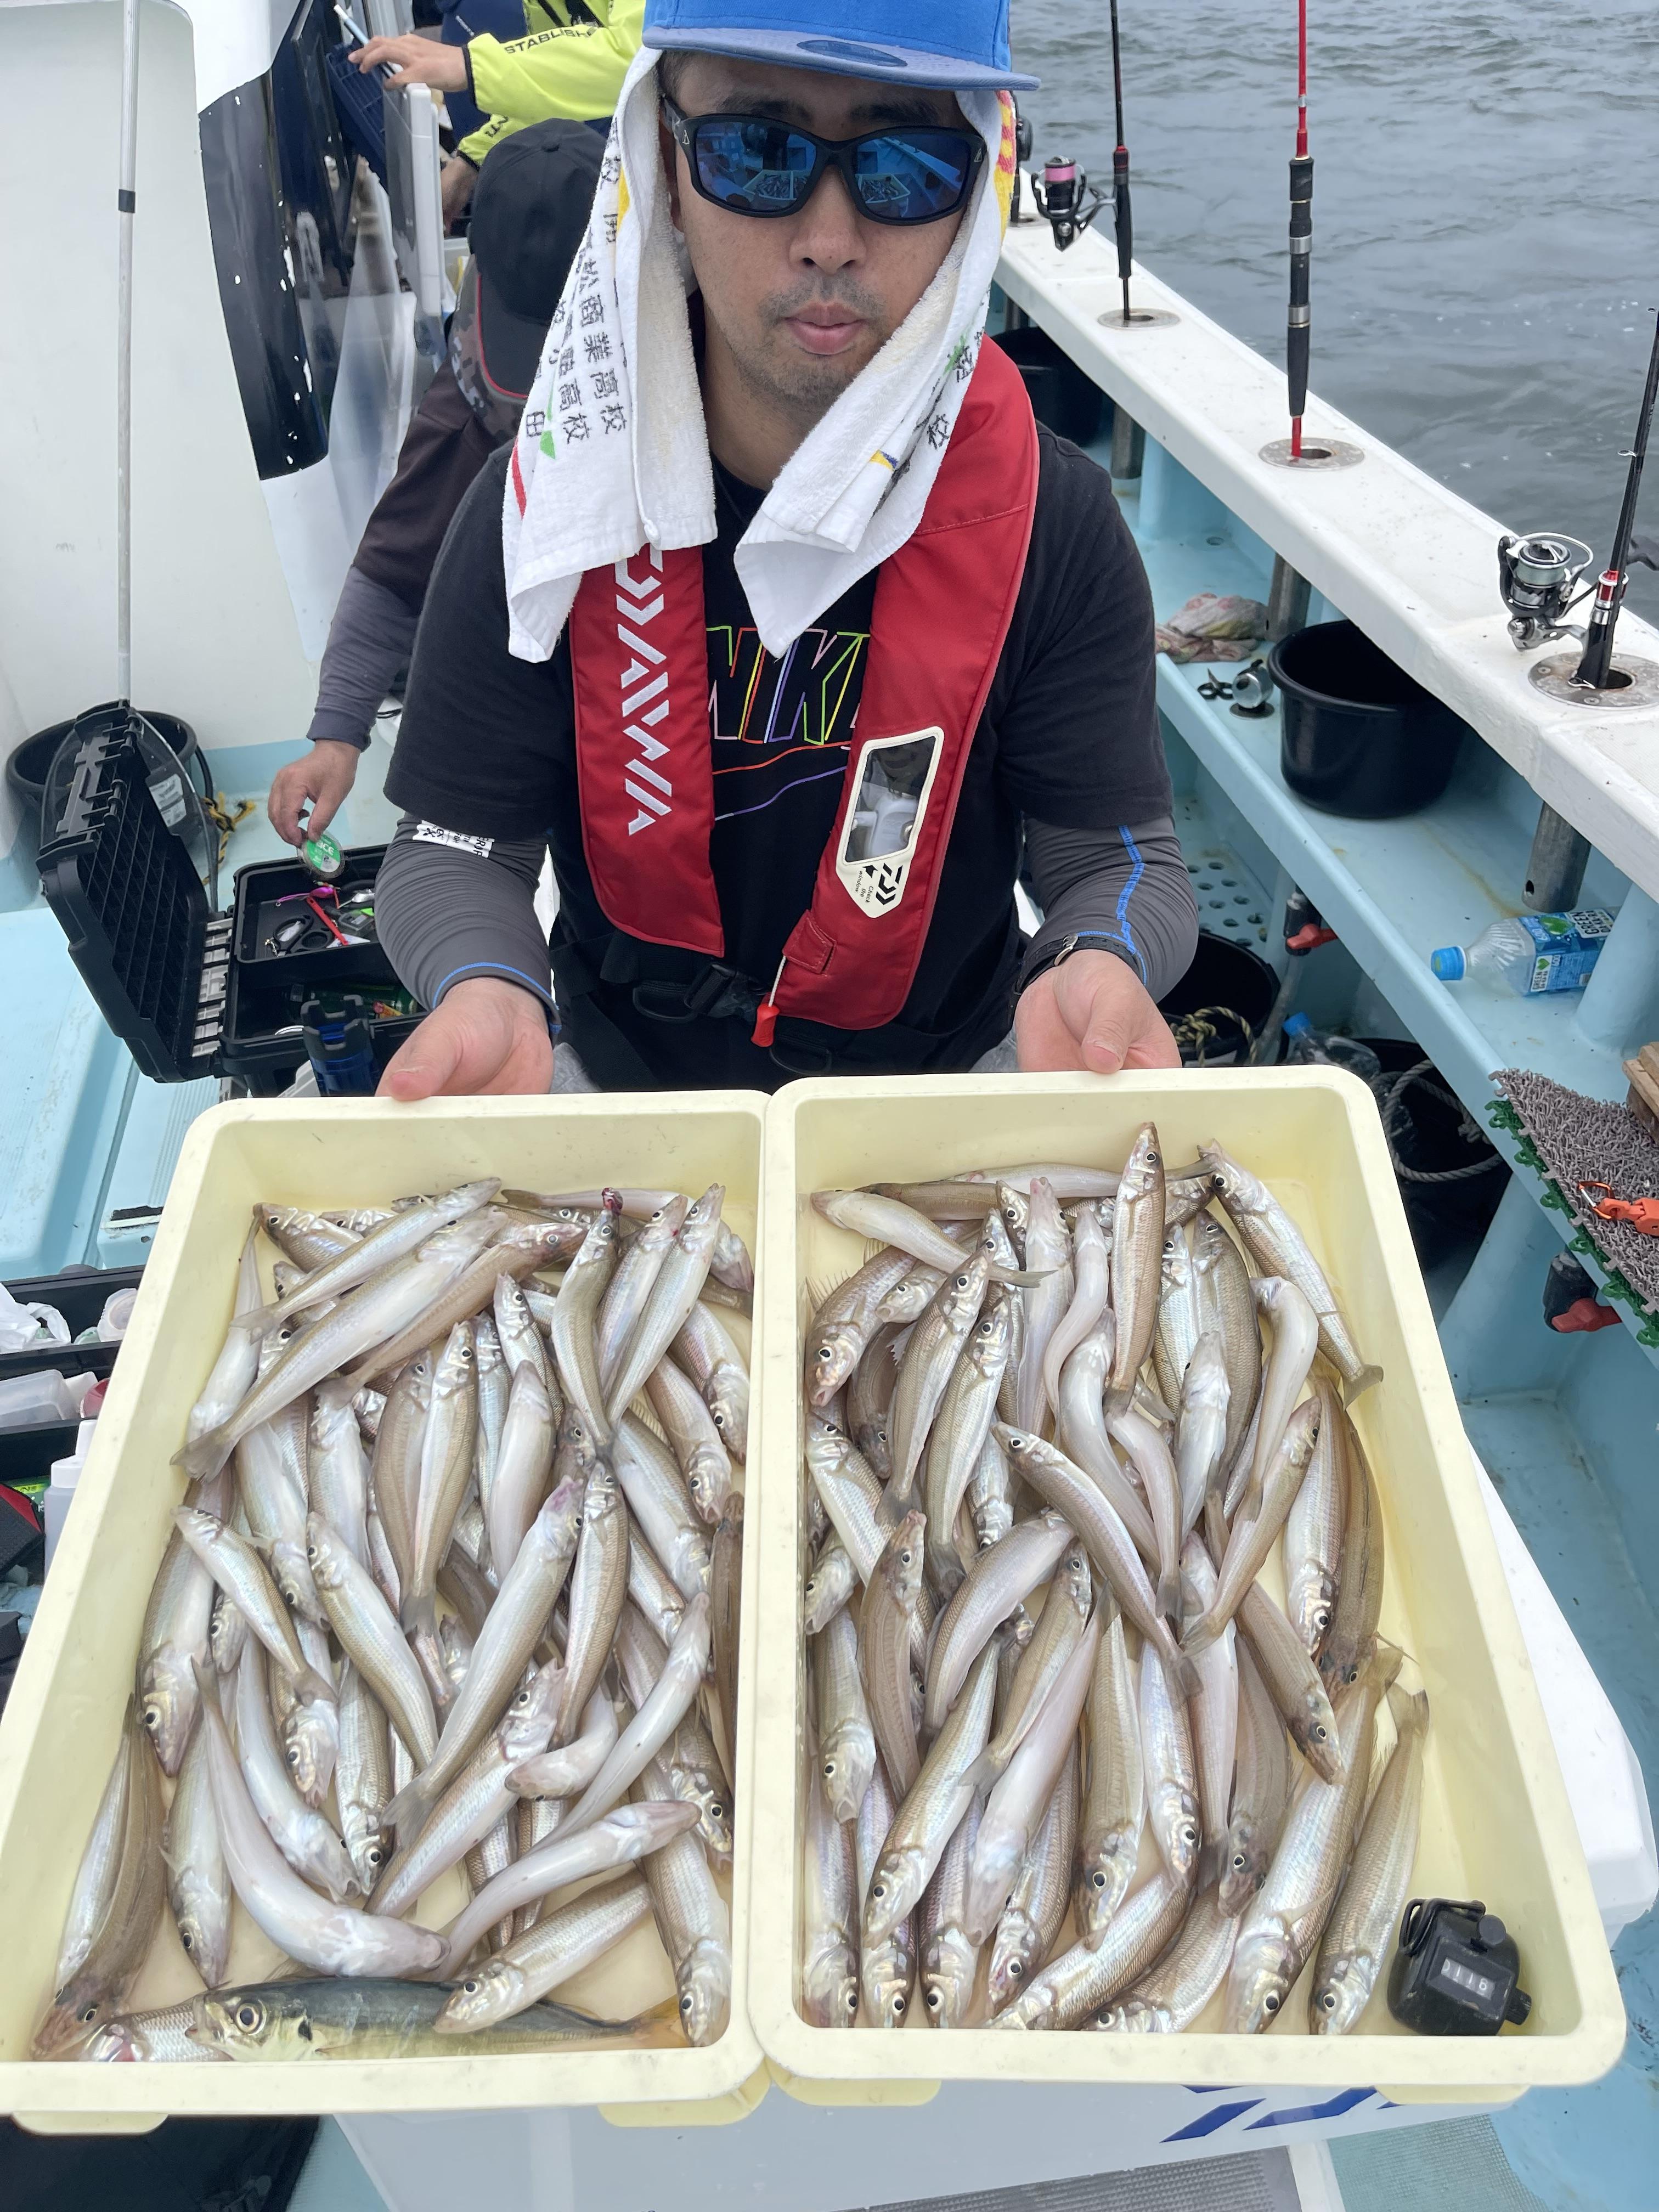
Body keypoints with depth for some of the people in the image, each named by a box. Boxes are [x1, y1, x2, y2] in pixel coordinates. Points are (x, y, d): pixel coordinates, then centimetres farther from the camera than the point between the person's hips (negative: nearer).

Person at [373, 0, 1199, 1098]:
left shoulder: (1053, 522, -12)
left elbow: (1118, 854, -9)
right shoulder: (553, 509, -12)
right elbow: (459, 844, -8)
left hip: (948, 1071, 2)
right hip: (616, 1072, -1)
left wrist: (1096, 967, -33)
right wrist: (486, 991, -31)